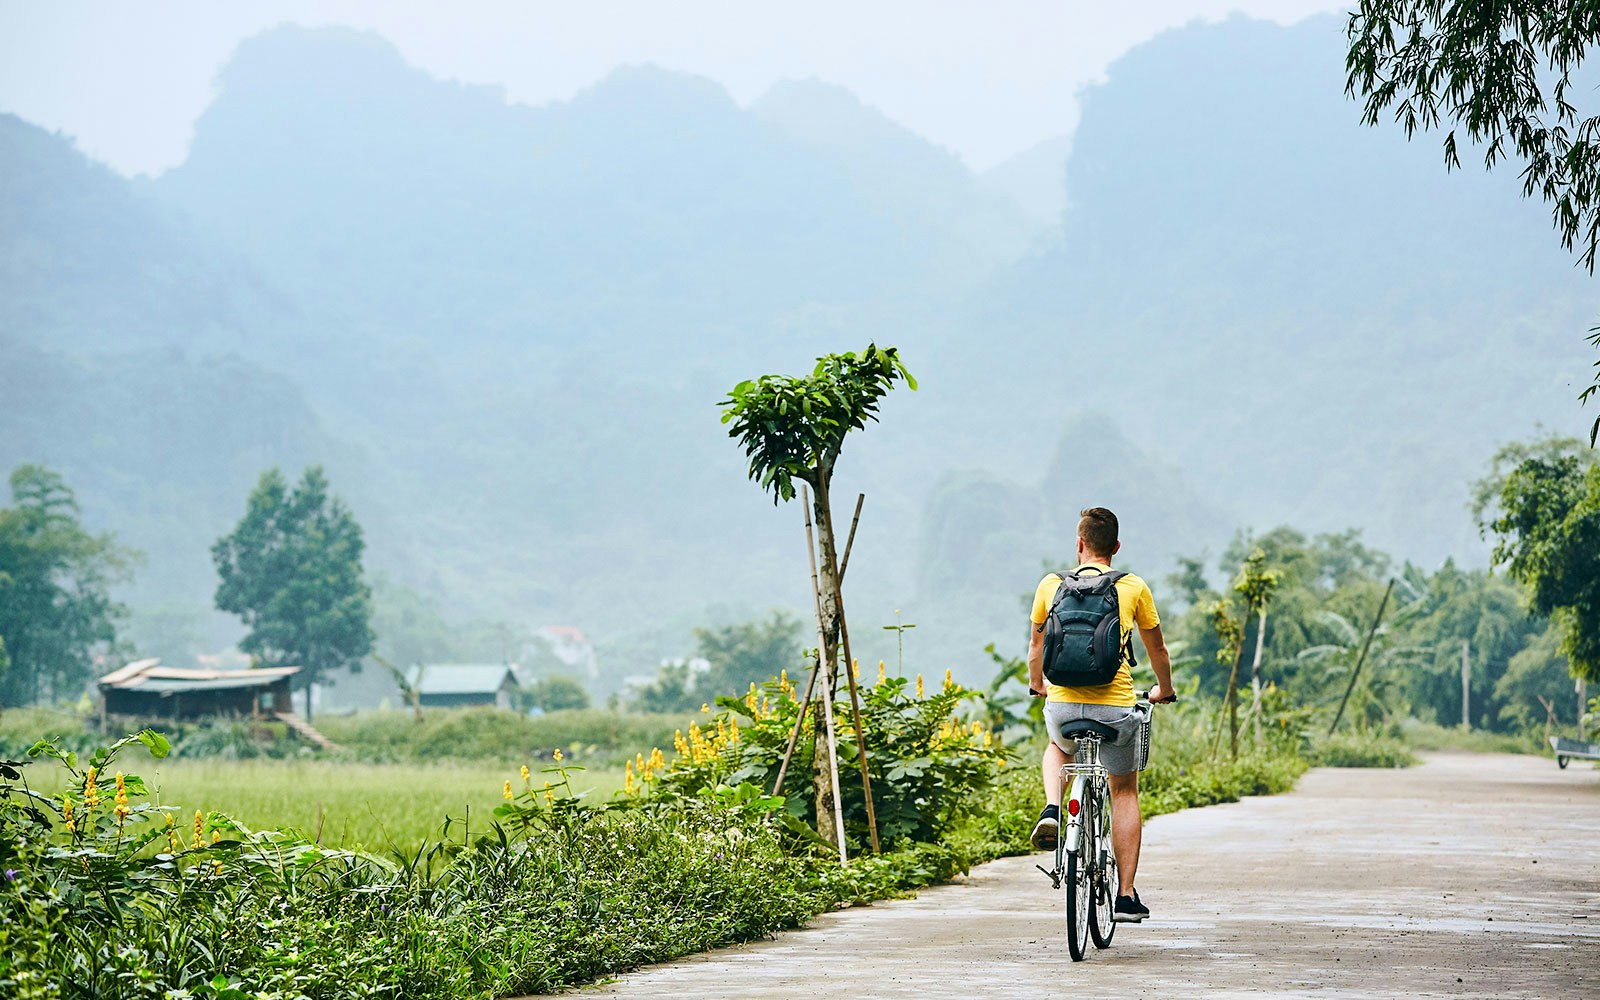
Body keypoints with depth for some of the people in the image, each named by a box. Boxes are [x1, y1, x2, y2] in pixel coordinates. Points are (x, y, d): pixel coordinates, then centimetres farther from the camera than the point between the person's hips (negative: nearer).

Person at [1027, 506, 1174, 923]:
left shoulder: (1051, 585, 5)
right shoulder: (1134, 588, 2)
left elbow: (1036, 645, 18)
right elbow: (1157, 648, 15)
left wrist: (1037, 685, 38)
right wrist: (1164, 690, 34)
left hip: (1062, 705, 1)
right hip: (1116, 706, -1)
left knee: (1058, 747, 36)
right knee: (1124, 793, 17)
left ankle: (1051, 811, 8)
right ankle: (1125, 895, 12)